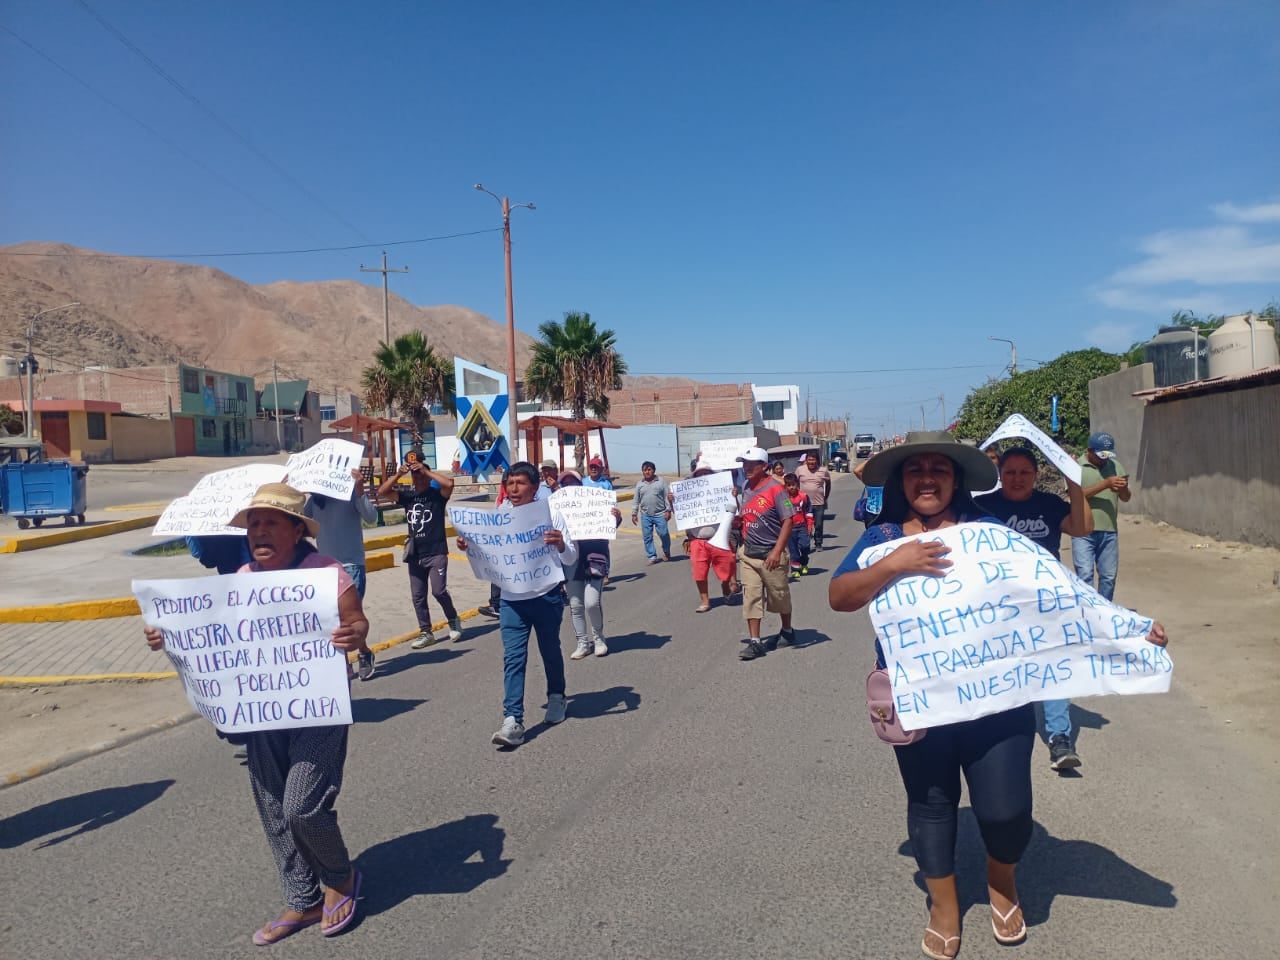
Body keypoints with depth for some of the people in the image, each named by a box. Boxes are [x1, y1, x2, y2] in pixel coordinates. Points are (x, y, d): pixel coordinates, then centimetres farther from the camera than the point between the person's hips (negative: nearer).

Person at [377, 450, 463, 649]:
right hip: (415, 555, 5)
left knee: (439, 591, -13)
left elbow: (449, 483, -24)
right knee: (417, 597, 7)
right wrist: (398, 474, -10)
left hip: (436, 552, -5)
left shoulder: (437, 493, -4)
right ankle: (426, 633, 19)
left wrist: (426, 471, -19)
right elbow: (382, 493, -1)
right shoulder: (407, 495, 7)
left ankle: (454, 621, 13)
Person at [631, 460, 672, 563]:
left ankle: (666, 552, 21)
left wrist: (668, 510, -7)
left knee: (664, 534, -4)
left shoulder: (661, 481, 1)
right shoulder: (639, 484, 8)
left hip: (660, 514, -3)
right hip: (645, 515, 3)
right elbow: (636, 500, 11)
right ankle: (652, 556, 12)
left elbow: (667, 496, -1)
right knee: (647, 537, 2)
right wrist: (634, 513, 7)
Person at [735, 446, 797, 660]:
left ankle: (787, 632, 33)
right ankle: (754, 642, 5)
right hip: (748, 553, 6)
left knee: (779, 595, 11)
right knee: (751, 597, 1)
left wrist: (777, 551, -20)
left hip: (771, 554, -6)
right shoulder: (745, 490, 8)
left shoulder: (775, 489, -13)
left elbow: (788, 521, -16)